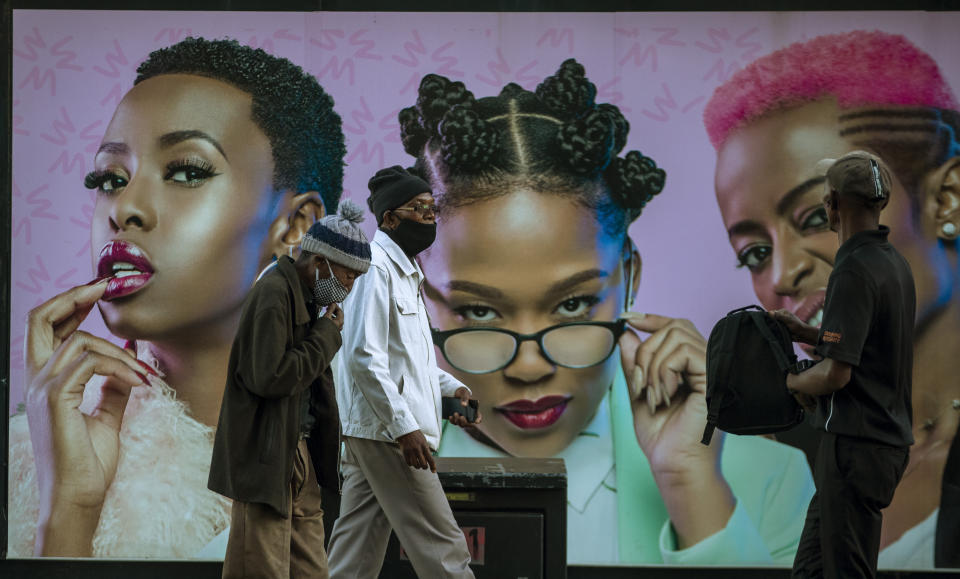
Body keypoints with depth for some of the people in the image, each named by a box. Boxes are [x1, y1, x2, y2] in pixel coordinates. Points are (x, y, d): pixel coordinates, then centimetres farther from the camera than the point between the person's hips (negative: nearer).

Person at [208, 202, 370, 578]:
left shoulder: (306, 297, 16)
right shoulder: (274, 293, -14)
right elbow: (269, 377, -22)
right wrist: (326, 335, -13)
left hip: (298, 454, 10)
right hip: (266, 459, -10)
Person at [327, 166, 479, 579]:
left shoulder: (403, 270, 20)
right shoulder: (375, 267, -12)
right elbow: (364, 356, -20)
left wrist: (451, 387, 11)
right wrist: (405, 426, -23)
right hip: (386, 434, -10)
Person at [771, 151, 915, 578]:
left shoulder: (853, 270, -19)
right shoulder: (895, 263, 12)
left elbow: (836, 373, -23)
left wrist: (792, 381, -4)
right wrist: (807, 333, 18)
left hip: (857, 443, -10)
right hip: (890, 439, 10)